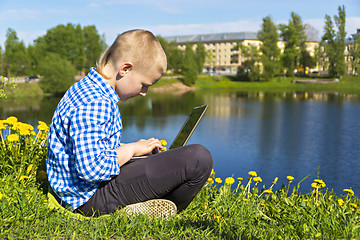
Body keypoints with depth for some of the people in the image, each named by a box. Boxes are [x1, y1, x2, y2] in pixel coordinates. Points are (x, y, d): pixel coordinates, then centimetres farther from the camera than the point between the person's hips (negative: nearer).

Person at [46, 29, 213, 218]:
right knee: (199, 159, -20)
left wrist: (133, 147, 11)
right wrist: (132, 149, -15)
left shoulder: (86, 90, 11)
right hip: (93, 198, -11)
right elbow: (92, 168, -32)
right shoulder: (94, 105, -24)